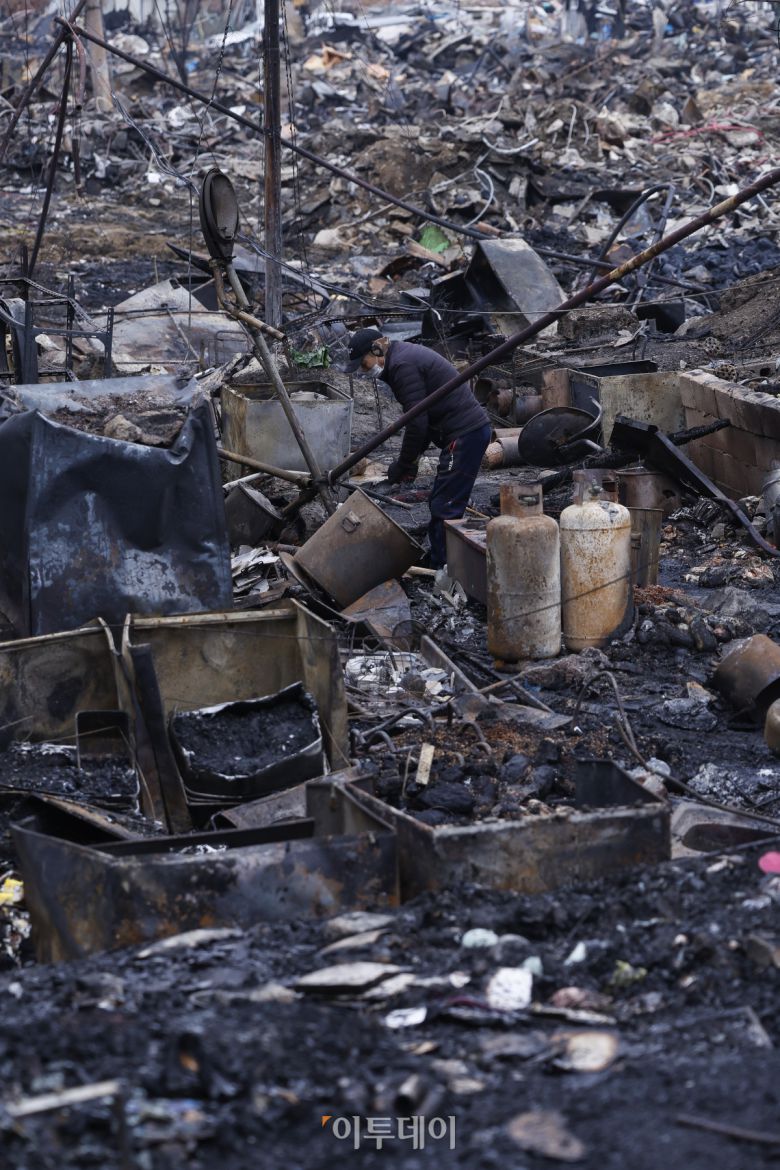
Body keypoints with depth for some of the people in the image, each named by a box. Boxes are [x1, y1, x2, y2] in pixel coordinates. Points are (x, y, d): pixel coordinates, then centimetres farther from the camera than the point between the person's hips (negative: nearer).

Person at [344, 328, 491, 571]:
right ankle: (440, 571, 21)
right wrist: (412, 458, 14)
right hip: (469, 430, 11)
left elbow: (417, 422, -18)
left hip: (465, 435, -11)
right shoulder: (403, 358, 18)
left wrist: (403, 464, -7)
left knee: (444, 507, -11)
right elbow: (423, 418, 21)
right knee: (438, 504, 15)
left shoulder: (403, 366, -15)